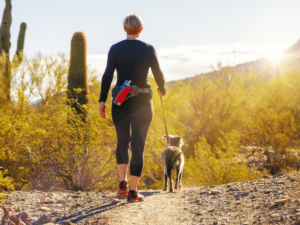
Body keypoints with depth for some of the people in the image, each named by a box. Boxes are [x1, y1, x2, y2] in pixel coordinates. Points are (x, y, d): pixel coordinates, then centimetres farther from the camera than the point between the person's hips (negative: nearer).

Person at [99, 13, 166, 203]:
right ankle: (133, 192, 0)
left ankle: (123, 184, 9)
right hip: (142, 102, -1)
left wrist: (102, 101, -6)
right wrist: (162, 89, 21)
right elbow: (158, 74, 0)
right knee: (138, 146, 3)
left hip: (121, 102, 1)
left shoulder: (115, 49, -2)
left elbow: (108, 75, -8)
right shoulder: (148, 49, -3)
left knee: (123, 141, 20)